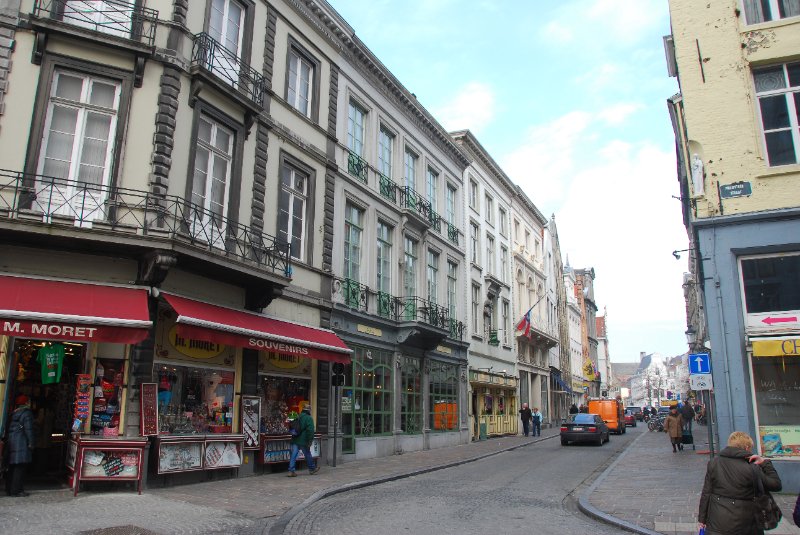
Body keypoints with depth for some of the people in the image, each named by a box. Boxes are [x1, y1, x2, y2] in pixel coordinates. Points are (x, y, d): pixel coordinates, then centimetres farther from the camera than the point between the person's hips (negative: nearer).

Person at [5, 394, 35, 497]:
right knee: (20, 466, -5)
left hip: (11, 441, 8)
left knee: (12, 466, 13)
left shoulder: (14, 413, 14)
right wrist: (30, 443, -11)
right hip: (21, 442, -8)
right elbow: (28, 429, -14)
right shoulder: (27, 413, -9)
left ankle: (9, 489, 19)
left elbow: (9, 428, 15)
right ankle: (16, 490, -6)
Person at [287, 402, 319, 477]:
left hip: (295, 440, 5)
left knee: (293, 456, 2)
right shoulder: (309, 418, -9)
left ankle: (291, 471, -4)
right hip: (303, 441, -5)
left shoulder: (297, 417, 11)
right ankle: (312, 469, 26)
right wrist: (310, 441, -14)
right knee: (308, 455, 11)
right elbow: (310, 430, -17)